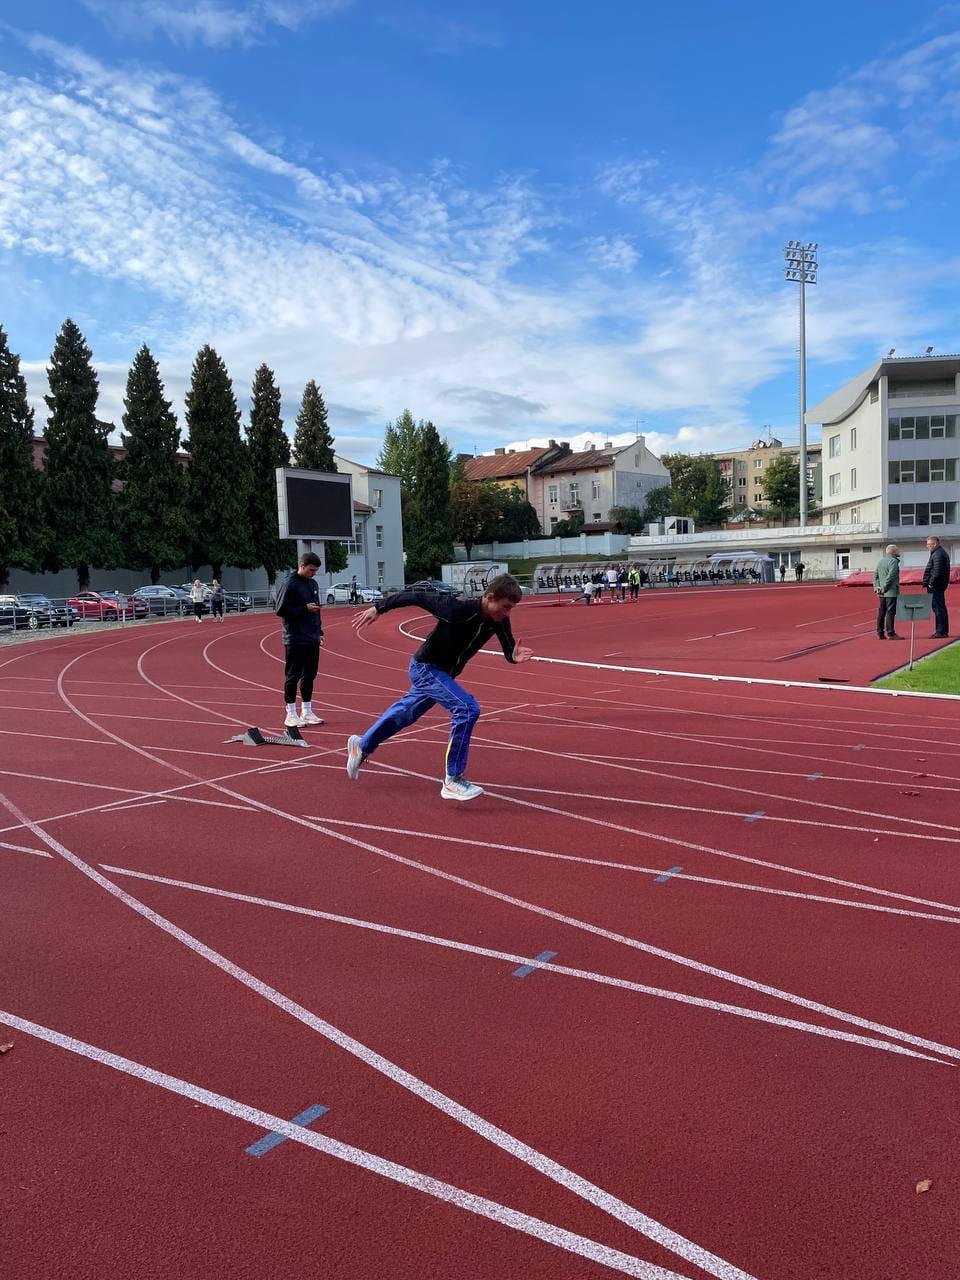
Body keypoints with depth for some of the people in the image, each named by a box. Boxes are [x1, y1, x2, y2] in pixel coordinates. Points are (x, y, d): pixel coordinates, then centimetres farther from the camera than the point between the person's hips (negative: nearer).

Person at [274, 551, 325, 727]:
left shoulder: (313, 584, 13)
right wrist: (304, 609, -18)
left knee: (309, 675, 11)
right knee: (293, 676, -1)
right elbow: (280, 610, -14)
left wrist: (319, 632, 17)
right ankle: (291, 715, 6)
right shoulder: (290, 585, -11)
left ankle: (307, 711, 21)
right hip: (295, 640, -7)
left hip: (312, 639, 7)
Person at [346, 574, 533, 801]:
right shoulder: (458, 609, -33)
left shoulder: (499, 621, -14)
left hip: (444, 673, 8)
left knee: (406, 712, 26)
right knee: (467, 708, -24)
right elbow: (416, 596, -25)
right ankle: (453, 780, -14)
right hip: (425, 667, -8)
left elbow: (508, 652, -5)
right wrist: (378, 608, -19)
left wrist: (515, 656, -29)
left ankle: (361, 746, 50)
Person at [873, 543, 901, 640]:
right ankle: (890, 633, -8)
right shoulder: (893, 561, -11)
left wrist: (876, 587, 6)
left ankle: (880, 633, 13)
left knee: (881, 612, 10)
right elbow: (891, 576, -19)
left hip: (882, 593, 8)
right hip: (891, 592, -8)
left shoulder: (881, 561, 15)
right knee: (890, 612, -7)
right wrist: (884, 588, -14)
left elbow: (875, 575, 14)